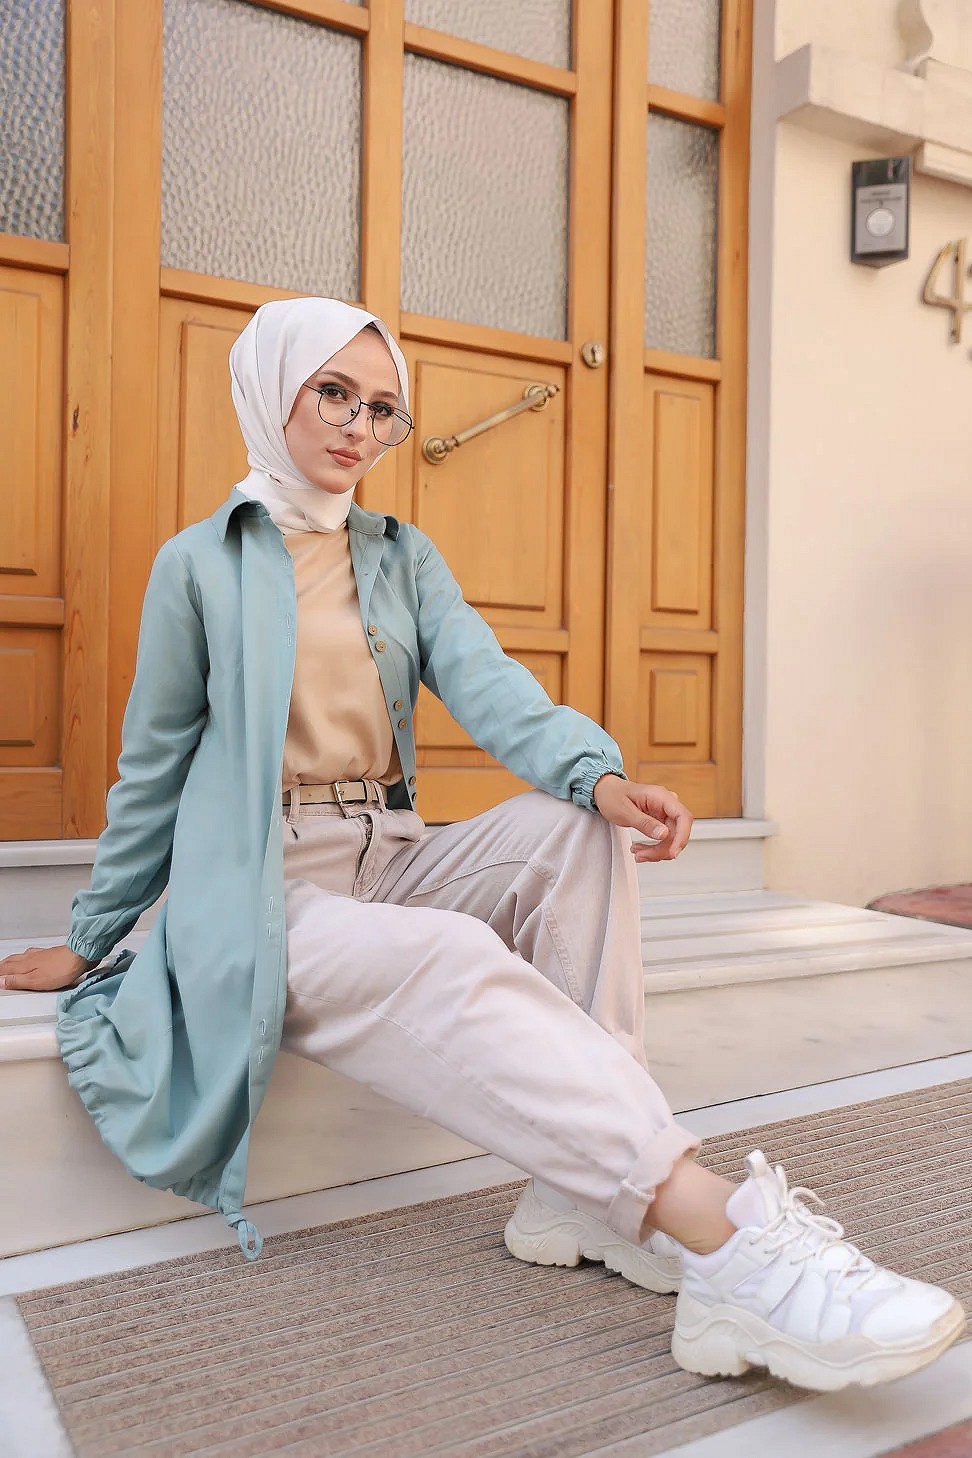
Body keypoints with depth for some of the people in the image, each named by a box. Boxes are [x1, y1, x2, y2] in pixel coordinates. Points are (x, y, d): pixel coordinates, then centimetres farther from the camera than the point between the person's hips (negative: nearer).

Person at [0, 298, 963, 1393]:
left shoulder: (405, 557, 14)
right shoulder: (200, 564, 4)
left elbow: (483, 679, -5)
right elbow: (154, 766, 9)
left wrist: (600, 773, -25)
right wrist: (89, 937, 14)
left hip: (392, 864, 5)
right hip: (264, 894, -4)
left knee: (572, 826, -23)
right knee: (449, 959, -34)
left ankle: (580, 1186, -22)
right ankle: (726, 1236, -41)